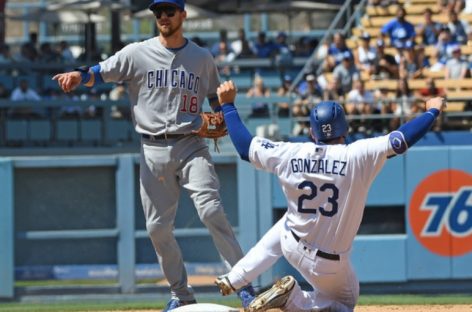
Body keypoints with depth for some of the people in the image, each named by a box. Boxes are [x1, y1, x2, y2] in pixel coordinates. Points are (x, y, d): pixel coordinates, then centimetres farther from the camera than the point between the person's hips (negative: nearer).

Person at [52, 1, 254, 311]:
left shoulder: (203, 58, 7)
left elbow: (217, 98, 19)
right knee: (158, 227, 3)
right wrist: (78, 76, -26)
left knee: (211, 211, -19)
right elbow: (101, 73, -4)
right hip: (154, 151, 1)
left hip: (191, 146, -1)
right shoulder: (137, 53, 3)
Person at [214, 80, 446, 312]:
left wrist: (227, 105, 10)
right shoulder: (358, 155, -20)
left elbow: (244, 145, -1)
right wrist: (432, 111, -2)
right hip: (330, 264, -4)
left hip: (293, 245, 4)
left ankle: (233, 280, 28)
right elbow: (401, 139, -18)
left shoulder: (290, 154, -11)